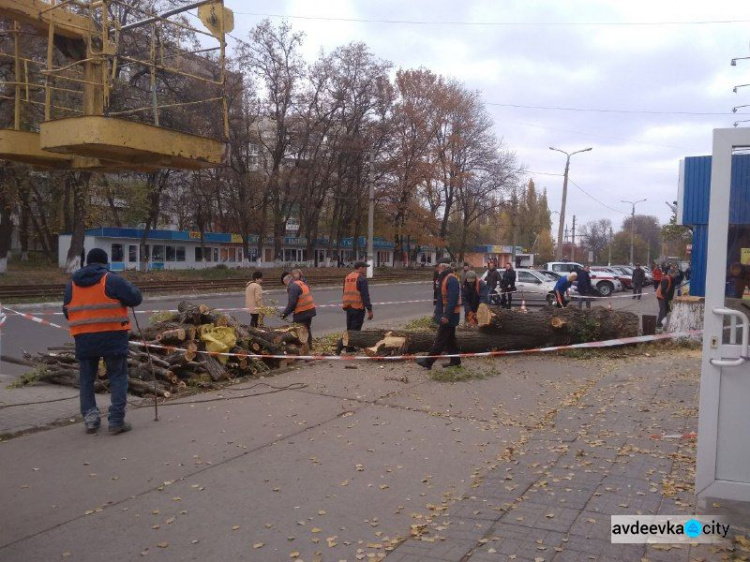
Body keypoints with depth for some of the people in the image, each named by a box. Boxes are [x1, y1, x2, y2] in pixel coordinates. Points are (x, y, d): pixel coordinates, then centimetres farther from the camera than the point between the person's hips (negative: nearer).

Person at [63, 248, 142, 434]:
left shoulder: (72, 283, 9)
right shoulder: (112, 280, -7)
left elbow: (66, 311, 13)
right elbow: (136, 298, -6)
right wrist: (126, 287, 13)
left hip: (83, 338, 4)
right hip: (112, 336, -4)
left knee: (86, 378, 18)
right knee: (118, 377, 4)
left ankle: (89, 416, 11)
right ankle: (116, 420, 0)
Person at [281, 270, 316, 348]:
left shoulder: (292, 286, -16)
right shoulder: (302, 283, 13)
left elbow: (292, 303, -20)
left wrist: (284, 314, -12)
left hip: (302, 313, -9)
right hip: (310, 310, 9)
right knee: (307, 329, 22)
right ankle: (309, 346, 32)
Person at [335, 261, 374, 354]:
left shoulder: (347, 277, 14)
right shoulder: (361, 279, -11)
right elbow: (365, 295, -16)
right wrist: (369, 310, -14)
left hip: (348, 307, 8)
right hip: (358, 307, -8)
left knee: (350, 328, 16)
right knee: (355, 329, -4)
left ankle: (350, 348, 18)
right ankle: (342, 342, -20)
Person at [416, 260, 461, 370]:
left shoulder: (451, 280, -19)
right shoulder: (444, 279, 14)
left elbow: (452, 299, -25)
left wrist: (446, 315, -26)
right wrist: (437, 312, 16)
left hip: (449, 315, -10)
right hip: (446, 314, 11)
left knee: (440, 339, -7)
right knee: (450, 337, 15)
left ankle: (428, 361, -5)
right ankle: (455, 360, 23)